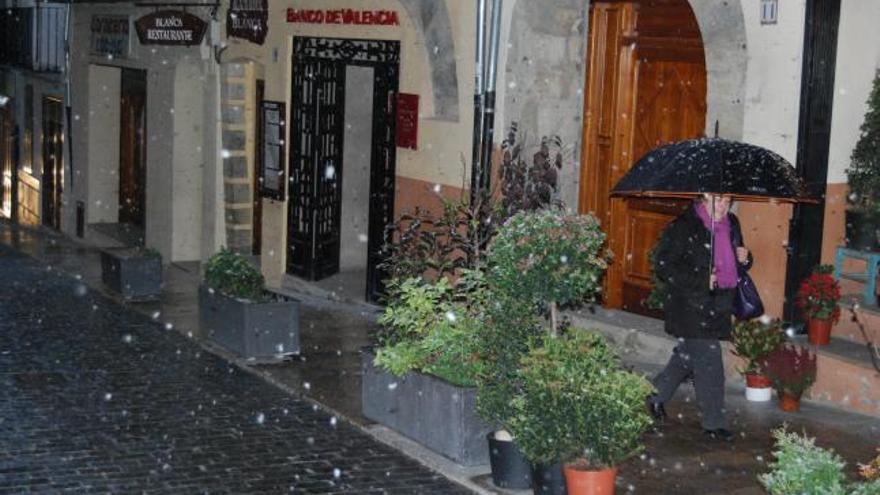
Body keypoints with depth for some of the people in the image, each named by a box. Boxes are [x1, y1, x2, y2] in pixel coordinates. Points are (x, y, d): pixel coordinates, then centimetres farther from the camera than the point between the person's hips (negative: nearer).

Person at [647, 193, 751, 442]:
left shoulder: (730, 224, 10)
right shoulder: (683, 227, -14)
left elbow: (729, 262, 24)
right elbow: (663, 265, -15)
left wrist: (744, 258, -1)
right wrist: (701, 280, -20)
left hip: (717, 306, 8)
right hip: (691, 307, -8)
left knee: (689, 355, 17)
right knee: (708, 362, -5)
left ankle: (656, 395, 37)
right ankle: (714, 422, 7)